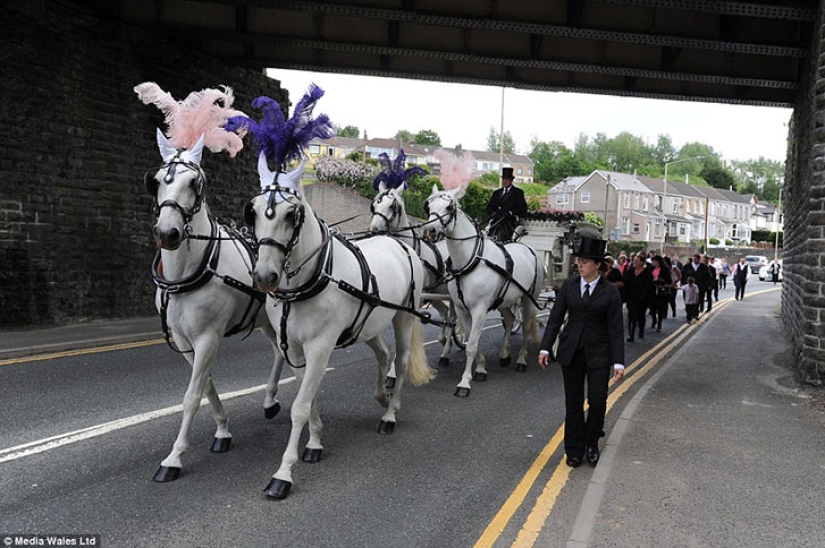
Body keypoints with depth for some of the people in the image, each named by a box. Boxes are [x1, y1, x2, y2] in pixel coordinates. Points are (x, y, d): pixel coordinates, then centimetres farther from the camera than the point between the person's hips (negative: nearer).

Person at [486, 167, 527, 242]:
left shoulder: (518, 192, 12)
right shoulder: (497, 193, 26)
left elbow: (523, 209, 2)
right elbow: (489, 207, 18)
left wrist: (510, 212, -11)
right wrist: (493, 213, -4)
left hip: (509, 221, -3)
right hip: (496, 221, 4)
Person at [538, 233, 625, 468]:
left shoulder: (610, 291, -5)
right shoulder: (569, 285, 0)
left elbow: (616, 328, -5)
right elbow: (556, 317, 2)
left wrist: (618, 362, -9)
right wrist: (546, 347, -3)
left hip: (598, 353, -2)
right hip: (571, 351, 2)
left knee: (598, 401, -2)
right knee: (573, 403, 8)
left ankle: (592, 444, 24)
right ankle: (574, 450, 21)